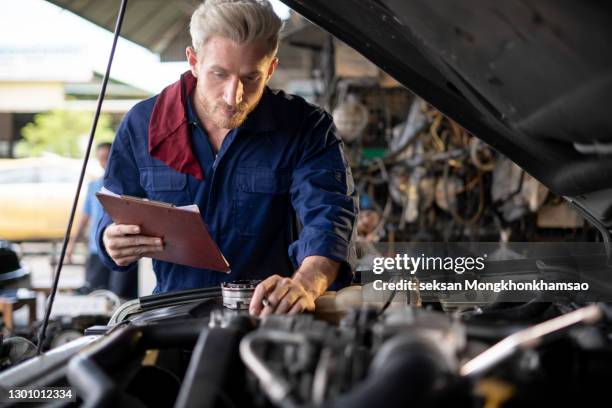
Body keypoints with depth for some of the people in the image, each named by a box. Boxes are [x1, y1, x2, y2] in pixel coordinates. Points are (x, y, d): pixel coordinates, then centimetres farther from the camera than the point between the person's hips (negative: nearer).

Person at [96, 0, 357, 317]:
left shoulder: (307, 129, -4)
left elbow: (328, 213, -20)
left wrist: (306, 283, -42)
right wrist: (112, 243, -13)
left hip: (272, 315, -4)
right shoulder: (141, 125, 2)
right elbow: (115, 216, 13)